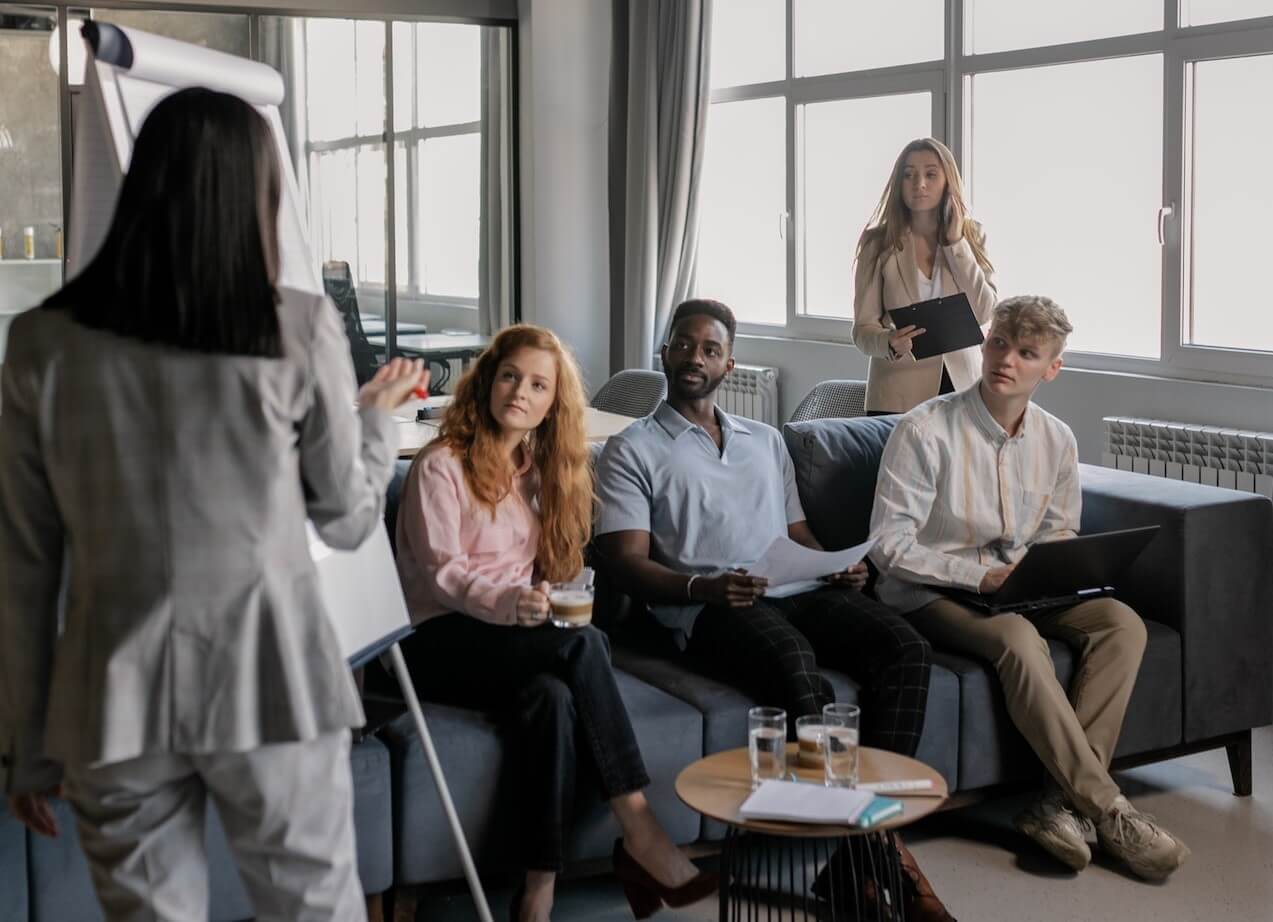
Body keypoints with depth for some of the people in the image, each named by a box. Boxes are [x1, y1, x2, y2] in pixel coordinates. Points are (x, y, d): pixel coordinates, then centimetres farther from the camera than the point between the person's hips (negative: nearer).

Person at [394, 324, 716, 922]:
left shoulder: (539, 468, 18)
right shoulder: (441, 466, -4)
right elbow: (440, 573, -13)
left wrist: (551, 604, -4)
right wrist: (510, 604, -32)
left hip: (517, 632, 6)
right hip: (440, 642, -6)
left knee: (552, 695, -32)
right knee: (584, 645, -32)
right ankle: (639, 833, -31)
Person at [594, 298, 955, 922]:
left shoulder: (766, 441, 29)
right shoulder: (633, 450, 12)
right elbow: (627, 563, 0)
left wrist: (836, 565, 3)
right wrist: (701, 587, -19)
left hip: (797, 591, 6)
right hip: (708, 608, -5)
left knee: (905, 646, -23)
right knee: (797, 666, -37)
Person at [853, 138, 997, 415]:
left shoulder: (972, 236, 4)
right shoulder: (878, 242, -4)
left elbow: (984, 312, -8)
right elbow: (863, 329, -6)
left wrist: (955, 243, -10)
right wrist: (889, 343, -28)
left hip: (961, 388, 2)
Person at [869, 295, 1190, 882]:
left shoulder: (1056, 441, 5)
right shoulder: (924, 431, -13)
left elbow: (1058, 533, 17)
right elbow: (888, 545, -15)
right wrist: (979, 575, -22)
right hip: (931, 595, -6)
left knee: (1122, 623, -19)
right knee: (1018, 639, -36)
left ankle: (1061, 804, -27)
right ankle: (1108, 810, -29)